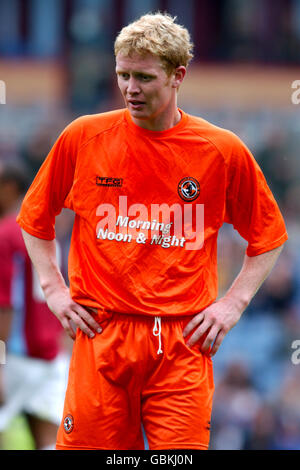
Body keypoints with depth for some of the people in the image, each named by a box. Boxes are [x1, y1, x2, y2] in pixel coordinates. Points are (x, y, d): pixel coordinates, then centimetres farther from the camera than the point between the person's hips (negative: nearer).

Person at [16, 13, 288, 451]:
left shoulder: (223, 151, 1)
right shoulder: (83, 137, 3)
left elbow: (268, 237, 14)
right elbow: (35, 217, 18)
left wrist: (233, 303, 4)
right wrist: (53, 289, 8)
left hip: (184, 338, -1)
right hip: (100, 335, 1)